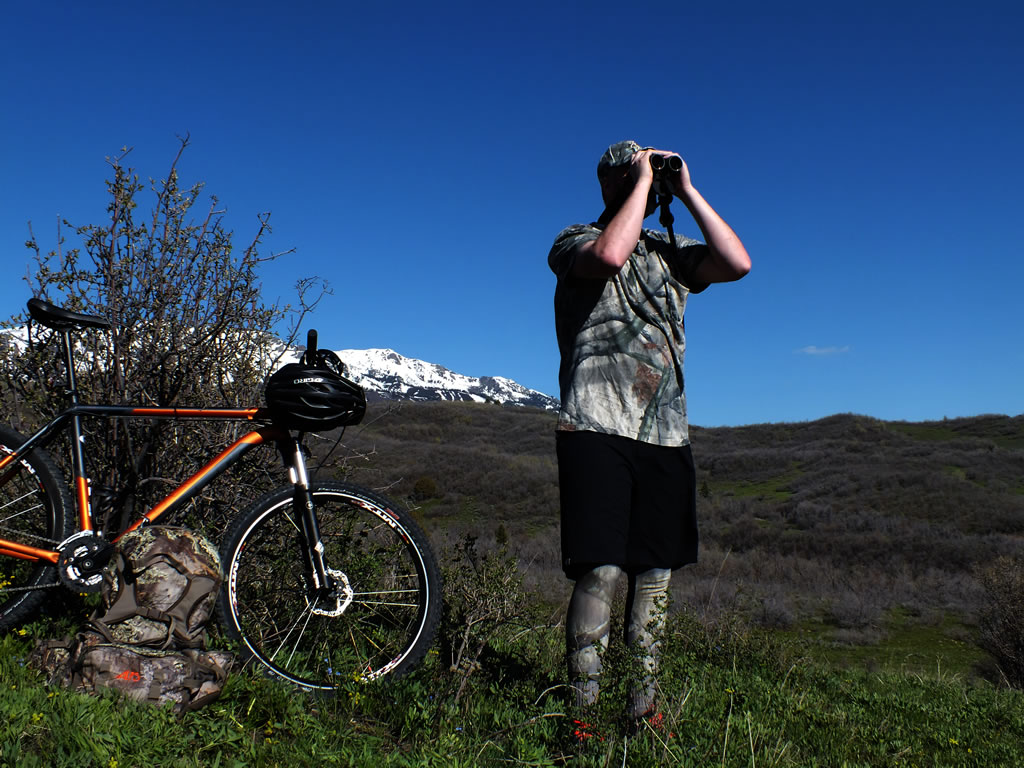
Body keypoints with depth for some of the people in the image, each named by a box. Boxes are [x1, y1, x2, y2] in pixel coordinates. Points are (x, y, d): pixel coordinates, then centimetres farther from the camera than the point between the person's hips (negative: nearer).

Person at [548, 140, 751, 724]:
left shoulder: (670, 252, 21)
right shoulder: (576, 240, 7)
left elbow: (738, 264, 4)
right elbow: (611, 254, -17)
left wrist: (686, 191, 8)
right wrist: (643, 181, -4)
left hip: (667, 435, 5)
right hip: (598, 429, -5)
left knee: (657, 573, 7)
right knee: (601, 571, -13)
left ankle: (645, 705, 19)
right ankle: (583, 709, -3)